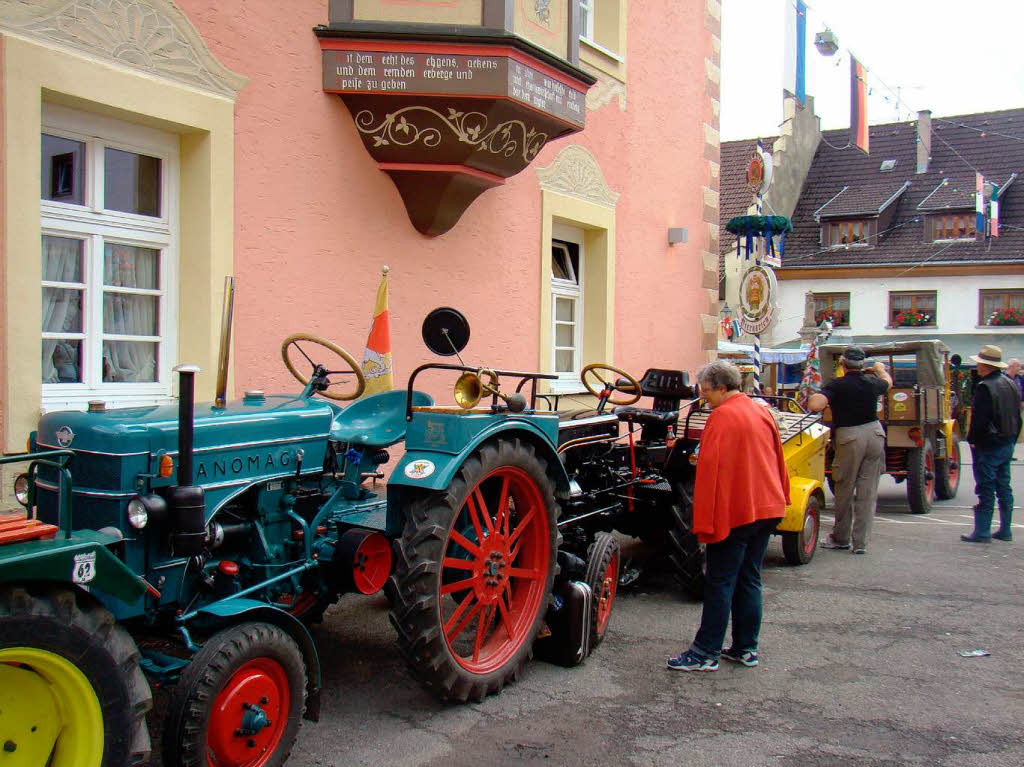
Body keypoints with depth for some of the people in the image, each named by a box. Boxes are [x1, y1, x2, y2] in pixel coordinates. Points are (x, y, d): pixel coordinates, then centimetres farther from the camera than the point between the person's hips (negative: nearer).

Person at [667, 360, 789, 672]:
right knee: (749, 579, 14)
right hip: (767, 508, 8)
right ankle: (746, 648, 19)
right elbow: (779, 461, 18)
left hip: (734, 513, -8)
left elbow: (709, 471, -18)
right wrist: (780, 499, 27)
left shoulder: (722, 417, -14)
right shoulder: (762, 412, 10)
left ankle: (706, 653, 3)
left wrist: (704, 521, -17)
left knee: (720, 582, -2)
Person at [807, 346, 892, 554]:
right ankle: (861, 542, 9)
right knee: (868, 492, 6)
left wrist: (815, 395, -1)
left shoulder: (836, 385, -10)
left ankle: (840, 538, 22)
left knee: (844, 490, 9)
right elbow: (888, 382, 30)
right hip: (875, 433, 4)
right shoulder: (872, 382, 5)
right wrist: (880, 370, 51)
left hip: (849, 437, -4)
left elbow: (814, 405, -24)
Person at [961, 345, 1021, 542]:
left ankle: (982, 532, -2)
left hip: (988, 446, -8)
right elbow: (1017, 416, 15)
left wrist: (972, 440, -9)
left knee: (985, 489, -5)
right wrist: (1012, 438, 20)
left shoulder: (985, 387, -18)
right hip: (1008, 444, 8)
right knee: (1004, 488, 13)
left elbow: (979, 419, -21)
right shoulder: (1010, 384, 10)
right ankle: (1005, 530, 18)